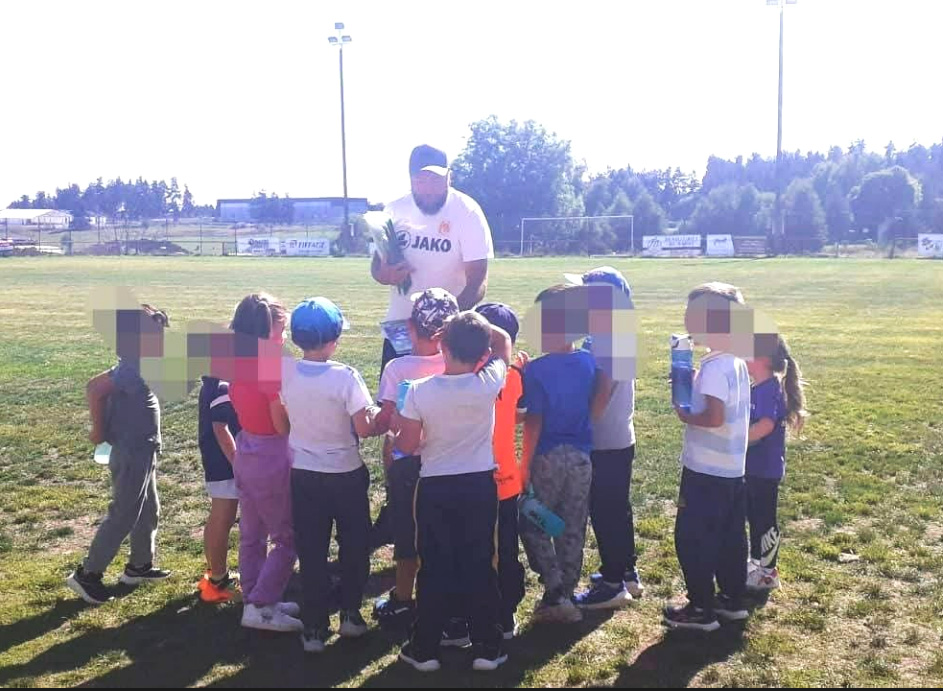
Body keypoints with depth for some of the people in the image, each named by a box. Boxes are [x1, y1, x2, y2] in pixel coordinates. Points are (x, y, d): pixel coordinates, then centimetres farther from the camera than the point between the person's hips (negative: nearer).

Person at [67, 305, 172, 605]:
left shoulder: (139, 366, 7)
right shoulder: (132, 369, -23)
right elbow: (94, 387, -32)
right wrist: (99, 431, -20)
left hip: (142, 453, 10)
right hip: (132, 455, -10)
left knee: (149, 511, 20)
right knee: (123, 517, -1)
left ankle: (139, 566, 33)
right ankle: (87, 574, 10)